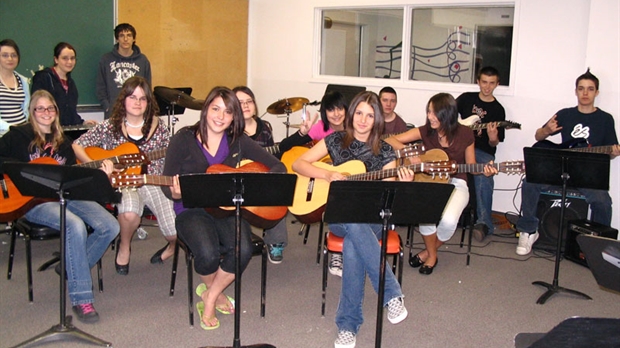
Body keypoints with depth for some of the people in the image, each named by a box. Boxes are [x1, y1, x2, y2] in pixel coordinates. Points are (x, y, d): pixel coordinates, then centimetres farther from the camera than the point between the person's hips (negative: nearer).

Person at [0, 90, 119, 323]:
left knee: (110, 227, -16)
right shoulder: (19, 135, 3)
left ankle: (71, 268, 6)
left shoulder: (62, 142, 18)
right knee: (76, 226, -34)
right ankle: (81, 299, -27)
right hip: (34, 200, -5)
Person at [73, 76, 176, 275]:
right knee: (129, 213, -37)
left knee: (175, 232, -18)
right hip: (123, 183, -1)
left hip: (154, 182, 1)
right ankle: (124, 247, -1)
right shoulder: (110, 127, 1)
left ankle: (172, 245, 23)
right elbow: (77, 146, 2)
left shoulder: (157, 126, 5)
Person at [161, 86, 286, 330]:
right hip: (192, 211, -2)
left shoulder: (238, 142, 6)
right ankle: (216, 292, 8)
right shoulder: (184, 139, -1)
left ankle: (210, 297, 3)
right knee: (208, 253, -31)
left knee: (243, 250, -28)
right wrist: (176, 193, -26)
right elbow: (168, 185, -2)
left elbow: (278, 167, 5)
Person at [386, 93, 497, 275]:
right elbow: (391, 140, -8)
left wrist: (484, 171, -15)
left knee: (448, 220, -31)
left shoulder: (465, 134, -5)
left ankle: (430, 251, 5)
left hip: (456, 184, -1)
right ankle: (432, 255, -1)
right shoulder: (426, 131, -5)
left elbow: (470, 166, 6)